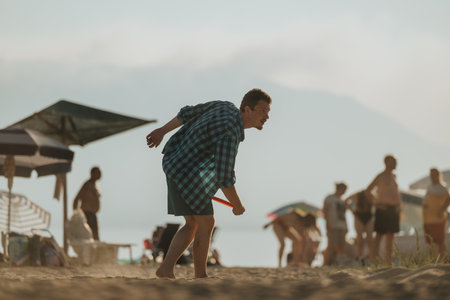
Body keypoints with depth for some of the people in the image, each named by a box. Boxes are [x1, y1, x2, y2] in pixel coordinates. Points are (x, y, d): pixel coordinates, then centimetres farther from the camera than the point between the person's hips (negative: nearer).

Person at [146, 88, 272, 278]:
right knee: (206, 224, -3)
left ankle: (166, 269, 6)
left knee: (193, 225, 12)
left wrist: (162, 131, 25)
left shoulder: (226, 107, 1)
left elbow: (187, 113, 13)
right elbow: (224, 178, -26)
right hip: (187, 175, -10)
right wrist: (238, 206, -11)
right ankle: (200, 277, 5)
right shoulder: (230, 134, -27)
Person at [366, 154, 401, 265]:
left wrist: (399, 204, 11)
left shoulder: (393, 176, 15)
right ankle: (375, 259, -6)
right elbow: (367, 190, -10)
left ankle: (389, 261, 11)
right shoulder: (380, 176, -7)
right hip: (383, 209, -7)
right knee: (380, 234, -8)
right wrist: (377, 204, -14)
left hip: (394, 209, 7)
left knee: (390, 235, 8)